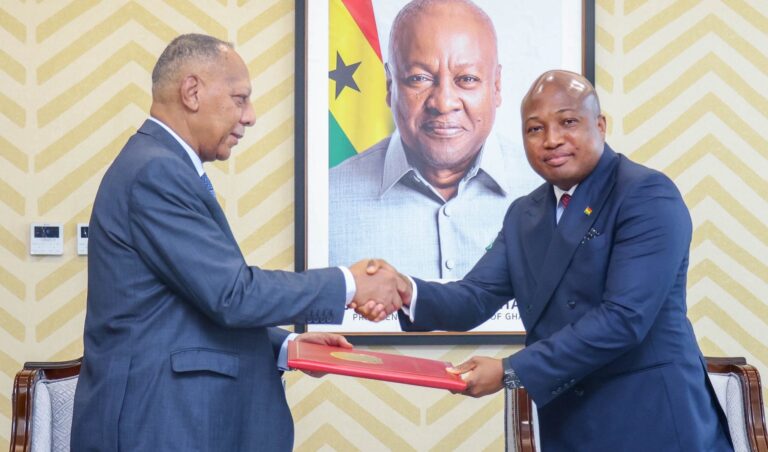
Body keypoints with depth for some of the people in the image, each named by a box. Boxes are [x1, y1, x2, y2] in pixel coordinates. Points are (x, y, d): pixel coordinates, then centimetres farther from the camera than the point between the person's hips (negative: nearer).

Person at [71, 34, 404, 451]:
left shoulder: (160, 166, 14)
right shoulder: (155, 171, -17)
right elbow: (232, 294, -21)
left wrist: (284, 347, 8)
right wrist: (348, 284, -13)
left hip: (175, 415, 10)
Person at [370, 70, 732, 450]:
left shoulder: (648, 195, -12)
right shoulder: (523, 215, 11)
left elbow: (624, 317, -21)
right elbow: (477, 297, 2)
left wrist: (511, 373, -23)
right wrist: (407, 292, -19)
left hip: (651, 421, -6)